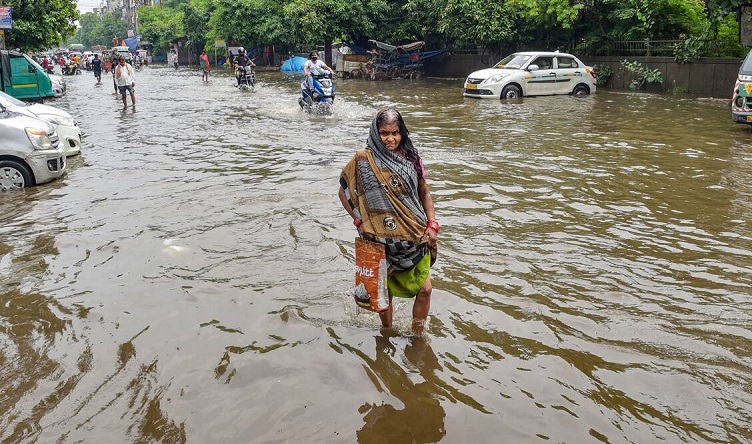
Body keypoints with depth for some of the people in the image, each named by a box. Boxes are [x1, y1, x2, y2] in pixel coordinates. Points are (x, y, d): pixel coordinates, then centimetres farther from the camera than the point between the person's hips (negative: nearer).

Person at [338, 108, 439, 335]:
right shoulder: (363, 159, -7)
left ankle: (417, 335, 24)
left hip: (416, 237, 3)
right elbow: (344, 192, 1)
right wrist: (359, 221, -6)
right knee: (385, 290, 11)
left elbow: (424, 192, 11)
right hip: (383, 239, -2)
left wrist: (432, 224, 1)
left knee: (424, 289, 3)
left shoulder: (411, 158, 1)